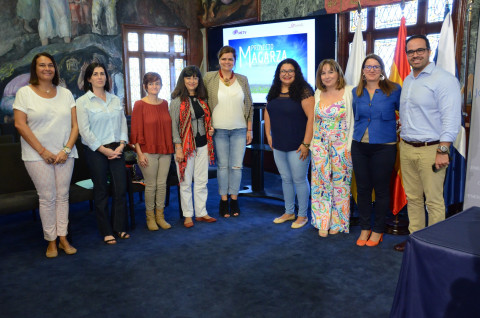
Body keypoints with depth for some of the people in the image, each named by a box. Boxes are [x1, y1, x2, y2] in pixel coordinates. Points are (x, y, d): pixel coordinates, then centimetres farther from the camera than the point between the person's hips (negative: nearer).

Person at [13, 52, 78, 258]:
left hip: (64, 154, 3)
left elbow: (74, 124, 5)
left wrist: (67, 149, -7)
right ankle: (51, 241, 11)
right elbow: (20, 124, -6)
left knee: (62, 196, 5)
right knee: (47, 197, -1)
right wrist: (43, 151, -11)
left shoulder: (65, 93, 9)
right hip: (38, 156, -3)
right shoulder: (24, 93, 1)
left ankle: (63, 238, 14)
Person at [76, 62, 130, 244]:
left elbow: (123, 123, 9)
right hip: (96, 152, -4)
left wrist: (121, 146, -5)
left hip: (116, 150, 4)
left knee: (121, 188, 2)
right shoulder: (83, 102, -2)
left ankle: (120, 227, 17)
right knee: (101, 192, 3)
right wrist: (103, 149, -12)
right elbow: (84, 130, -8)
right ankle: (106, 232, 14)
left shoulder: (115, 100, 11)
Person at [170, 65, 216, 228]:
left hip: (202, 145, 5)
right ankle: (188, 215, 16)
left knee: (202, 181, 10)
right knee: (186, 182, 4)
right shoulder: (177, 101, -8)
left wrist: (210, 128, 2)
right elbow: (174, 125, -11)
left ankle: (201, 213, 21)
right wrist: (178, 148, -16)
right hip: (186, 146, -5)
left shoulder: (201, 99, 10)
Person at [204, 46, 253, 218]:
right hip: (219, 130, -1)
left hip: (239, 130, 2)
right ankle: (224, 200, 18)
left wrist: (249, 129, 6)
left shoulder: (242, 80, 6)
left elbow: (249, 105, 9)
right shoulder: (209, 78, 1)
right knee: (222, 165, 5)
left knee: (237, 166, 4)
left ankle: (234, 199, 18)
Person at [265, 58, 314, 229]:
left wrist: (306, 143, -20)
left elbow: (311, 117, -17)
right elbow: (268, 112, 18)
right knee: (286, 179, 16)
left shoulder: (303, 91, -12)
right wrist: (268, 134, 11)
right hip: (278, 145, 7)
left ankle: (303, 215, 19)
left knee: (299, 180, 3)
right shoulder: (274, 91, 9)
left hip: (297, 146, -6)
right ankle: (289, 212, 30)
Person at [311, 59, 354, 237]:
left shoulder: (349, 92, -3)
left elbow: (353, 119, -4)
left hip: (341, 145, -3)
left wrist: (350, 145, -9)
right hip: (320, 145, 4)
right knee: (321, 182, 4)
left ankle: (337, 222, 18)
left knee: (340, 182, 4)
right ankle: (323, 222, 15)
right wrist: (312, 143, 11)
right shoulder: (318, 93, 10)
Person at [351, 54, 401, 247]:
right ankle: (365, 228, 23)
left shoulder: (393, 90, -3)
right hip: (359, 146, 4)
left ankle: (378, 229, 20)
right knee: (362, 188, 9)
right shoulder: (356, 92, 9)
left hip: (384, 147, -3)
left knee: (381, 189, 5)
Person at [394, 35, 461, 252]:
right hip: (406, 148, 7)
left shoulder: (444, 80, -10)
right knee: (413, 197, 14)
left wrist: (443, 150, -20)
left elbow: (451, 119, -16)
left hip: (430, 149, -7)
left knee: (433, 201, -1)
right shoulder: (407, 81, 15)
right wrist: (403, 137, 14)